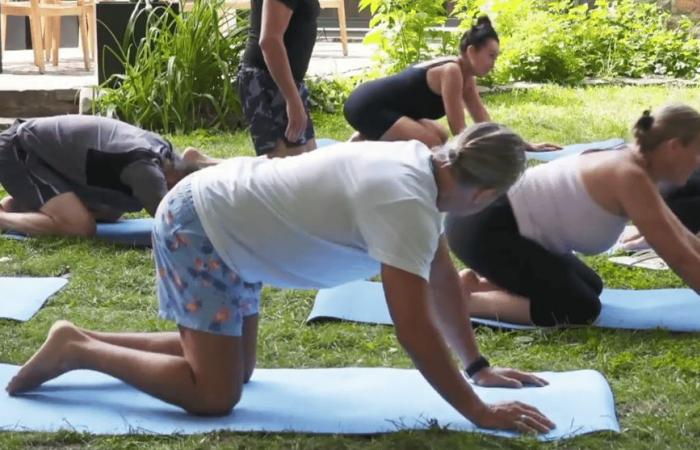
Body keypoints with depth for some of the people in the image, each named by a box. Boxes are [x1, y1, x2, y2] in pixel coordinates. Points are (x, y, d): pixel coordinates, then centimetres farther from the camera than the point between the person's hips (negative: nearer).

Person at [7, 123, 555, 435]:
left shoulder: (422, 164, 1)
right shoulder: (404, 202, -29)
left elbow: (443, 280, 11)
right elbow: (416, 330, -32)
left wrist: (478, 365, 11)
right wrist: (479, 412, -27)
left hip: (228, 219, 10)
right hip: (197, 226, -10)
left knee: (236, 366, 17)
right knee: (214, 393, -9)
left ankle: (88, 341, 22)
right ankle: (75, 348, 3)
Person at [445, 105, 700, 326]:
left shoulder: (629, 165, 9)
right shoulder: (630, 177, -20)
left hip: (498, 220, 11)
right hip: (483, 227, -11)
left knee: (589, 287, 18)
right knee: (580, 309, -14)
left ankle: (478, 283, 16)